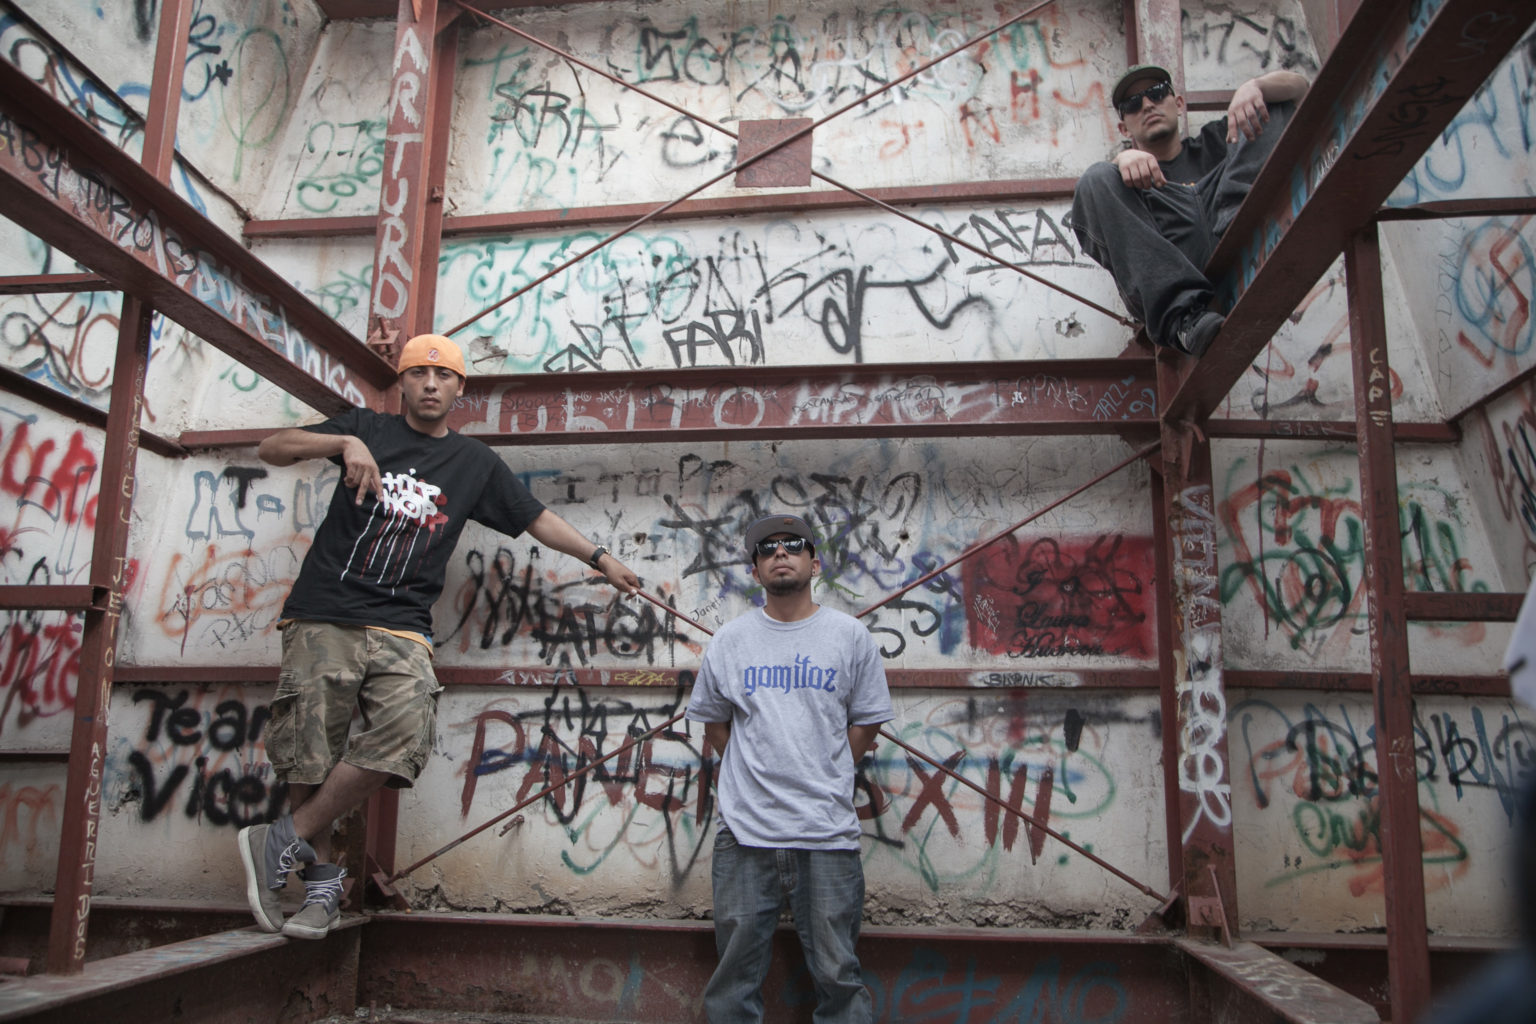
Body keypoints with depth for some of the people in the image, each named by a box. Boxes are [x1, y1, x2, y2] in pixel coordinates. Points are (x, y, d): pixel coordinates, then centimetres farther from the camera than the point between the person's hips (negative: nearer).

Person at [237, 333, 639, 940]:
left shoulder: (476, 464, 17)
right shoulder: (367, 430, 13)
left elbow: (538, 519, 23)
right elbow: (271, 449, 6)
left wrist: (599, 557, 19)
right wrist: (343, 443, -11)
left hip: (400, 629, 1)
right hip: (323, 617, 0)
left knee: (404, 736, -23)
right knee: (308, 756, -5)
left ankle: (282, 843, -8)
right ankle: (321, 881, 14)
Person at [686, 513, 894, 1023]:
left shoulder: (850, 635, 4)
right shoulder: (730, 639, 7)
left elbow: (866, 722, 9)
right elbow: (713, 721, 15)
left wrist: (825, 779, 4)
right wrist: (753, 773, 7)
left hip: (827, 832, -1)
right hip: (744, 829, 1)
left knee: (838, 975, 5)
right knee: (736, 972, 9)